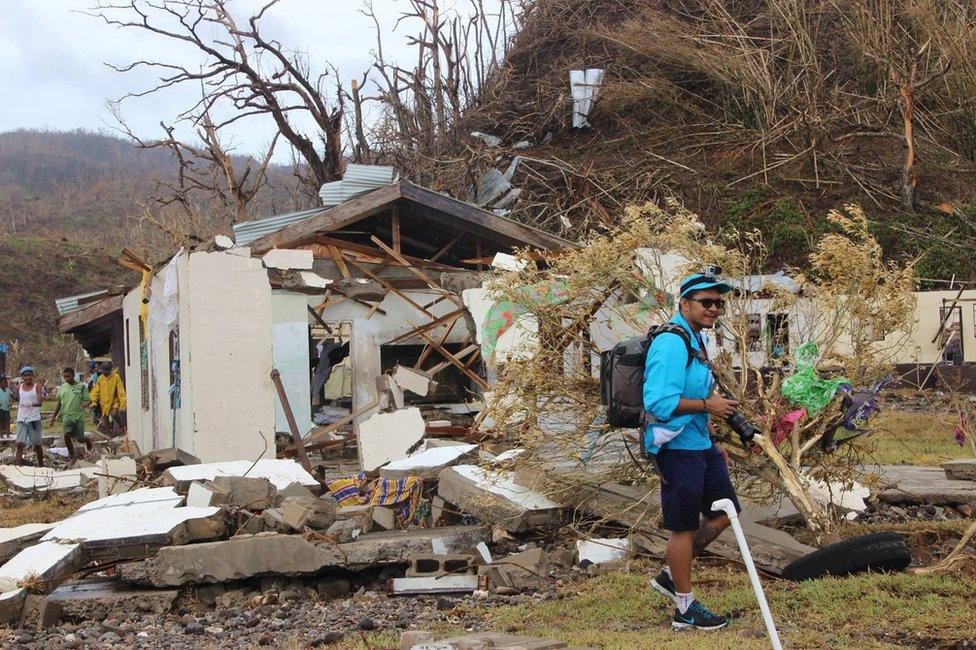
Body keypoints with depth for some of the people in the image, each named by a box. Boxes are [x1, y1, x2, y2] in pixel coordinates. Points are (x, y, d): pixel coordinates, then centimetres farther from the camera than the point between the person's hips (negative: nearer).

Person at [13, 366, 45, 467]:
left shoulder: (37, 387, -3)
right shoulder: (19, 388, 10)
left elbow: (39, 402, -16)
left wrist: (33, 404, -36)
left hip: (34, 418, -3)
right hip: (21, 419, 3)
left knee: (37, 444, 7)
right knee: (19, 444, -7)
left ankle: (41, 466, 21)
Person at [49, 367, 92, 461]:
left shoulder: (81, 386, -2)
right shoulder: (62, 387, 9)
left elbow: (88, 400, -1)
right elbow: (59, 403, 18)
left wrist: (85, 404, -25)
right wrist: (54, 416, 17)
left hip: (78, 416, -2)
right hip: (66, 416, 2)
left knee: (80, 438, 3)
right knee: (66, 435, -14)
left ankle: (87, 440, 40)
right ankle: (73, 457, 0)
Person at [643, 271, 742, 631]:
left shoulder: (697, 341, 14)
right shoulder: (671, 344, -19)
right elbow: (660, 402, -27)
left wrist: (713, 442, 23)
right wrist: (708, 405, -21)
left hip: (700, 446, 10)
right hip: (677, 448, -10)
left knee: (724, 512, 15)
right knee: (684, 526, 1)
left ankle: (670, 575, 27)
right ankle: (686, 609, 16)